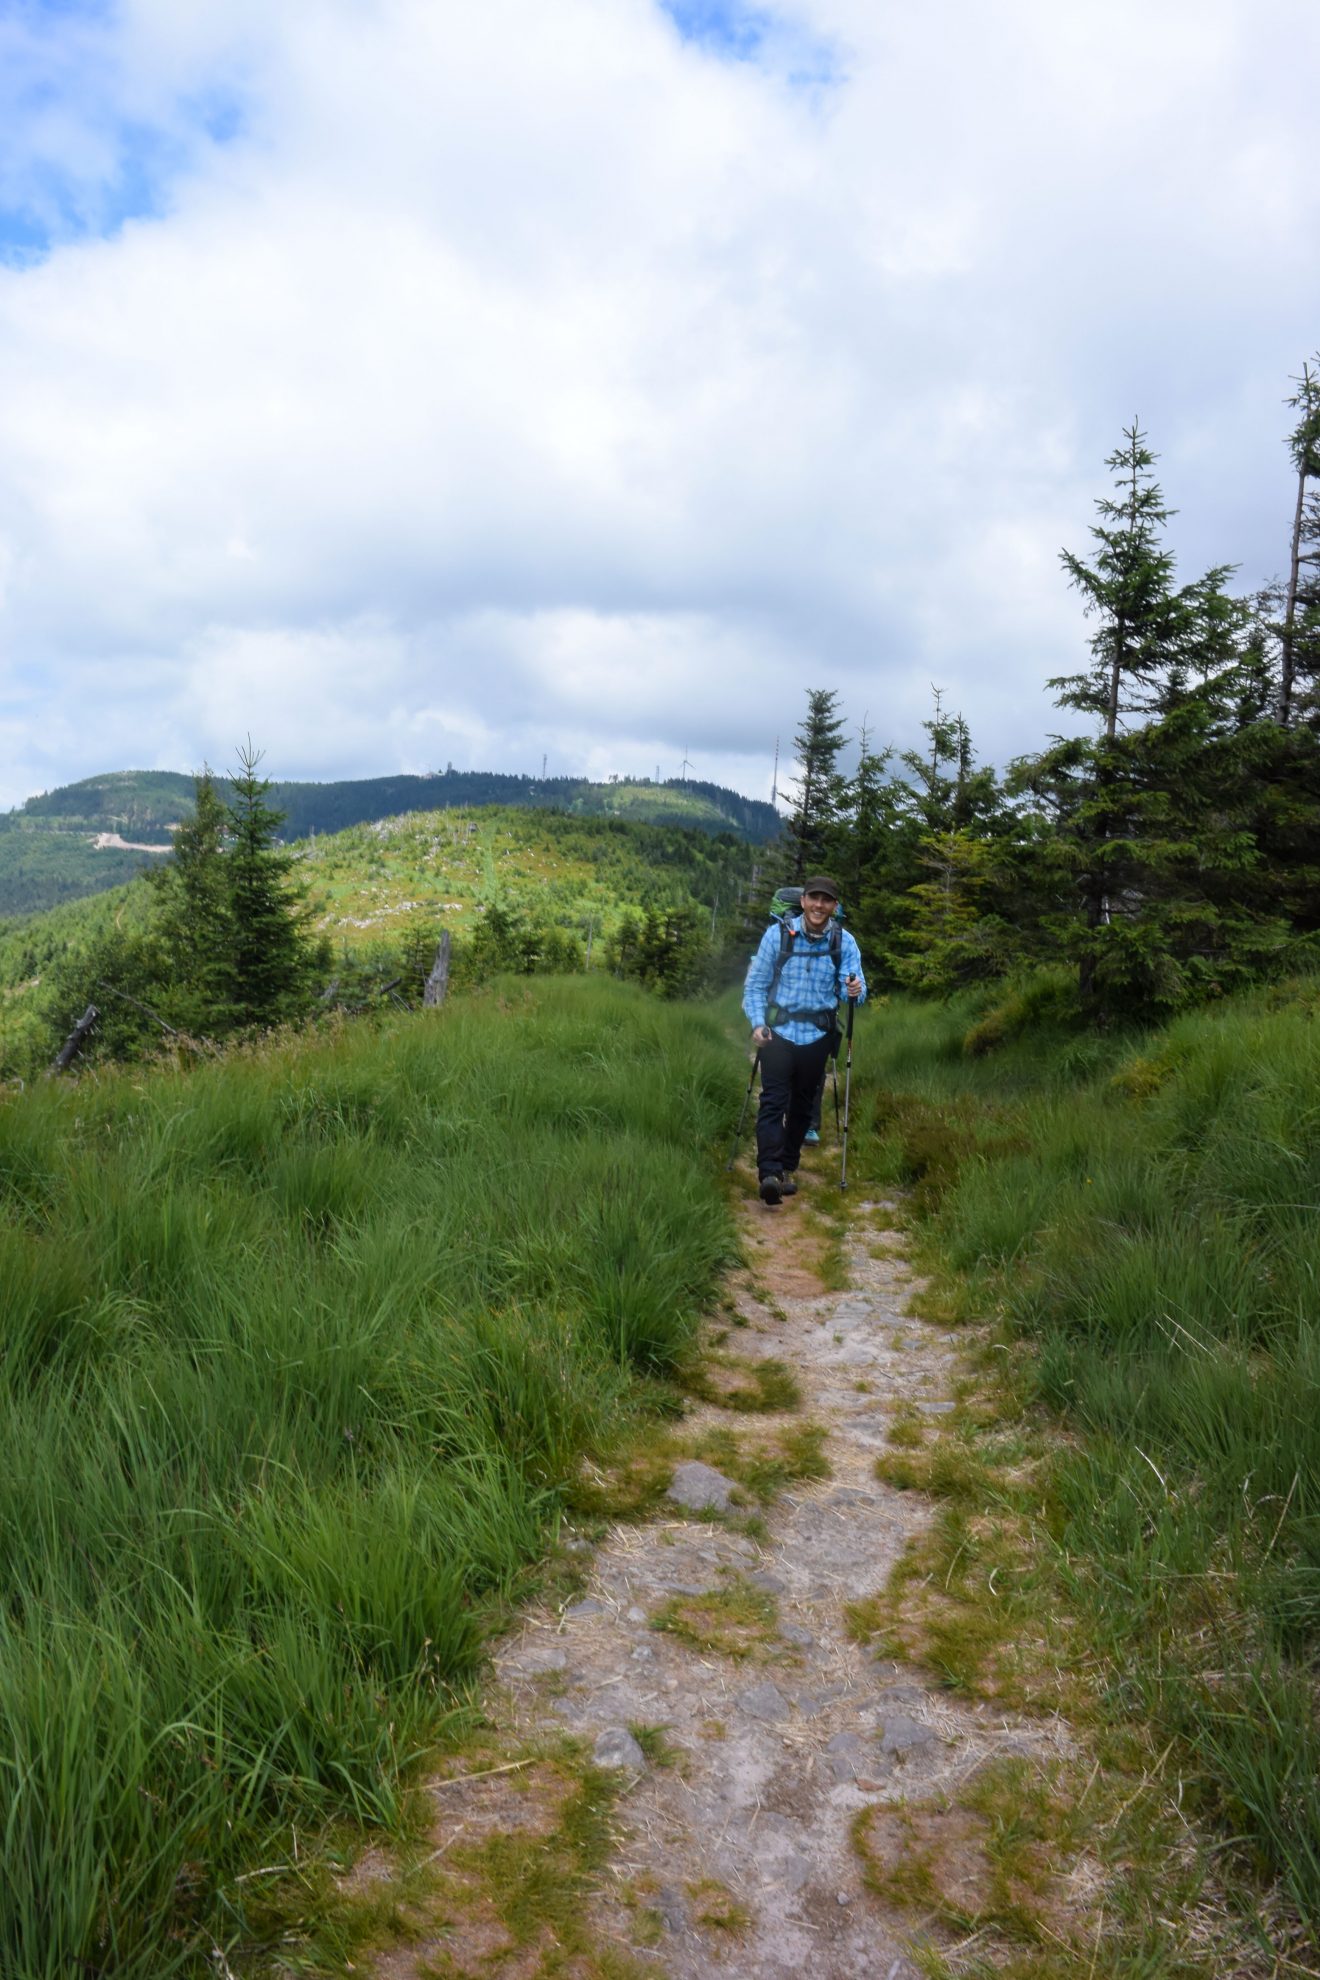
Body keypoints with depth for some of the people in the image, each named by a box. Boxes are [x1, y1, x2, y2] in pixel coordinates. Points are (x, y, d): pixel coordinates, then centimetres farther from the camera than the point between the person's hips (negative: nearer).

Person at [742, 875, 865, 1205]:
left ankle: (788, 1167, 25)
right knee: (773, 1101, -14)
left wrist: (856, 991, -33)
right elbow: (755, 984, 0)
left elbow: (855, 987, -9)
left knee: (801, 1105, 12)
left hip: (817, 1036, 2)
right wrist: (757, 1023, -13)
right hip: (778, 1031, -2)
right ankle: (769, 1173, -21)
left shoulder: (844, 942, -1)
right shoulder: (777, 934, -5)